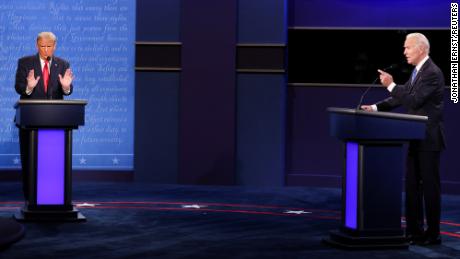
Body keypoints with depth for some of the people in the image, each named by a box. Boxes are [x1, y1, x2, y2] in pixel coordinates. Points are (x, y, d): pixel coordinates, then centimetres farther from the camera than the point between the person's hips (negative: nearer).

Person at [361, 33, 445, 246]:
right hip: (415, 139, 9)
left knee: (430, 186, -2)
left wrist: (391, 85, -25)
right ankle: (414, 230, 17)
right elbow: (402, 99, 14)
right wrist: (376, 107, 4)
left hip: (429, 139, -9)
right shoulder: (417, 72, 14)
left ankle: (432, 234, 5)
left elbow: (414, 100, -24)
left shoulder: (432, 73, -15)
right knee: (412, 185, 10)